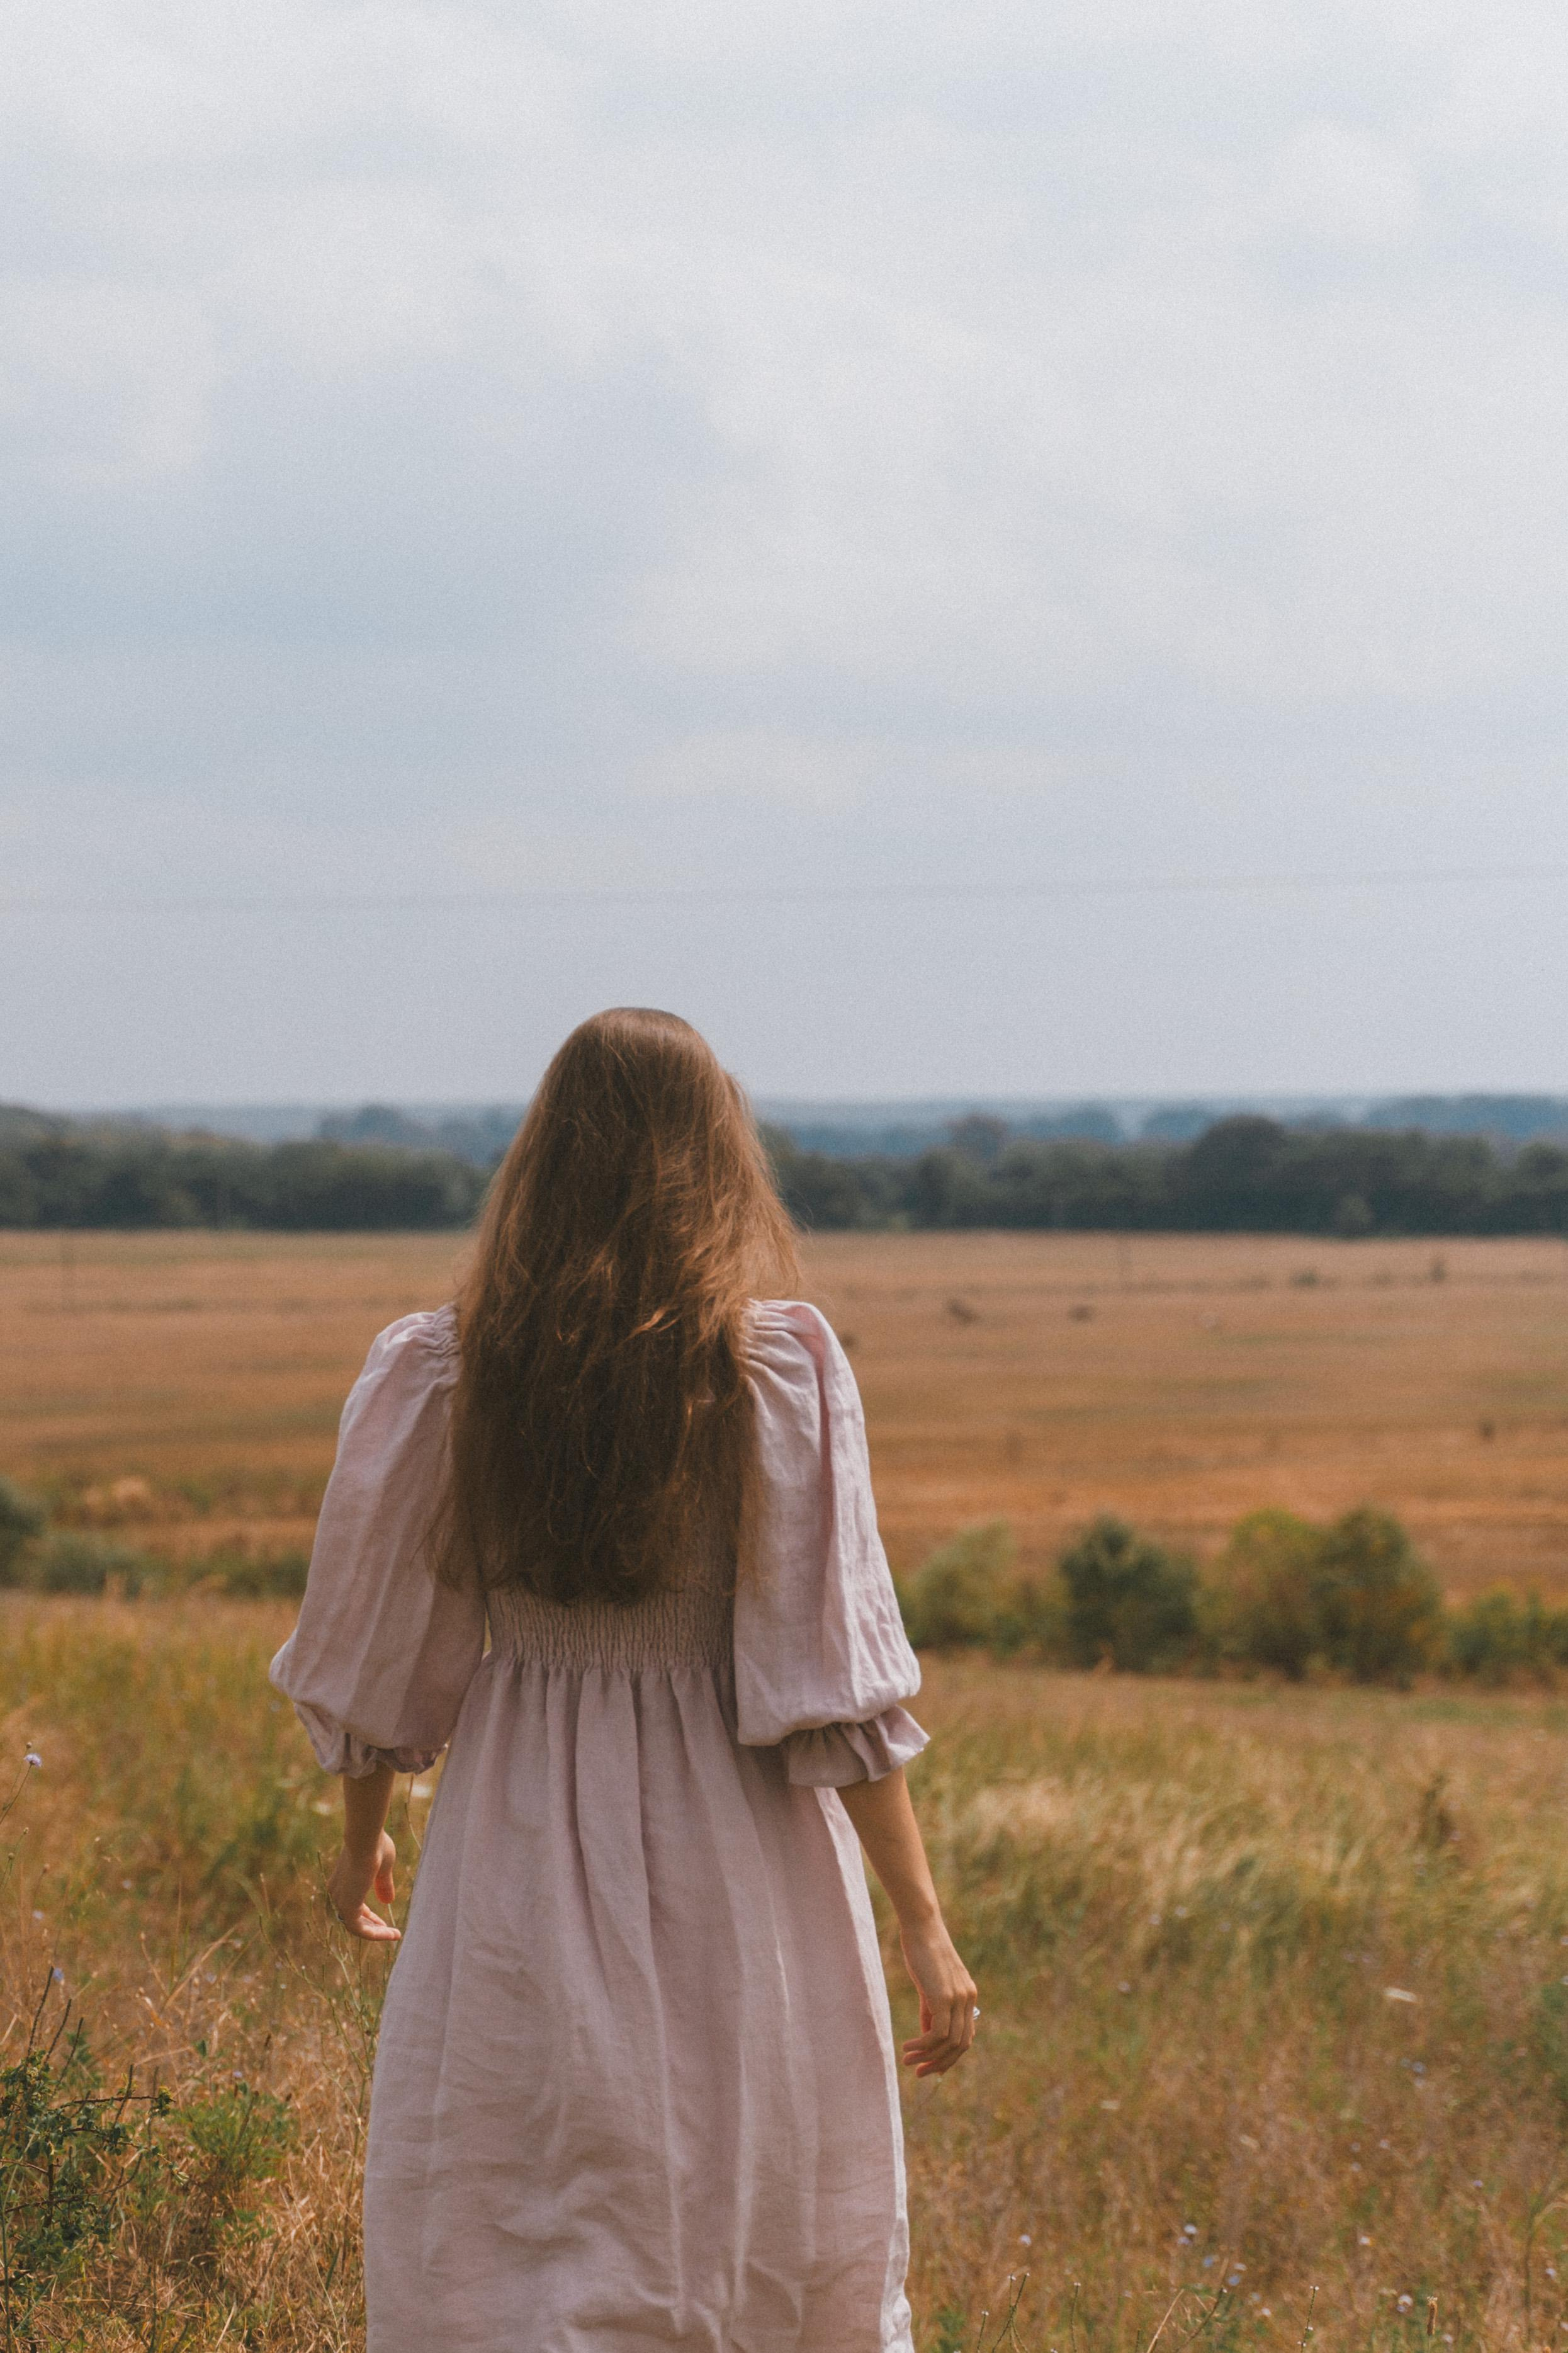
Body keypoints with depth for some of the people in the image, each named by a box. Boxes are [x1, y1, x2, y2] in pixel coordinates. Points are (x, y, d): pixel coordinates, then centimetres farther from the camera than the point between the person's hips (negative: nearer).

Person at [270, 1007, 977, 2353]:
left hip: (518, 1855, 1)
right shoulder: (783, 1369, -11)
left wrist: (361, 1841, 22)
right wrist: (924, 1922, -7)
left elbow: (379, 1653, 5)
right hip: (738, 1881, -1)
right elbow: (839, 1683, -12)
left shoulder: (439, 1375, -4)